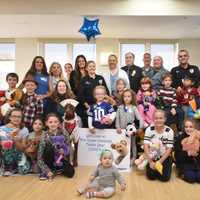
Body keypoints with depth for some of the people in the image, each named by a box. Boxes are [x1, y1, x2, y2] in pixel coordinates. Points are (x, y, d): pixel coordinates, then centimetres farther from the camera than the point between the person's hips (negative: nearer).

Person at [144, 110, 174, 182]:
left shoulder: (169, 131, -13)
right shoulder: (149, 129, -9)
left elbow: (169, 149, -11)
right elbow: (146, 146, -12)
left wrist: (160, 162, -17)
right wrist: (150, 162, -17)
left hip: (164, 158, -1)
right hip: (152, 157, 1)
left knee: (164, 177, -13)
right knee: (151, 176, -12)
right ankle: (152, 166, 20)